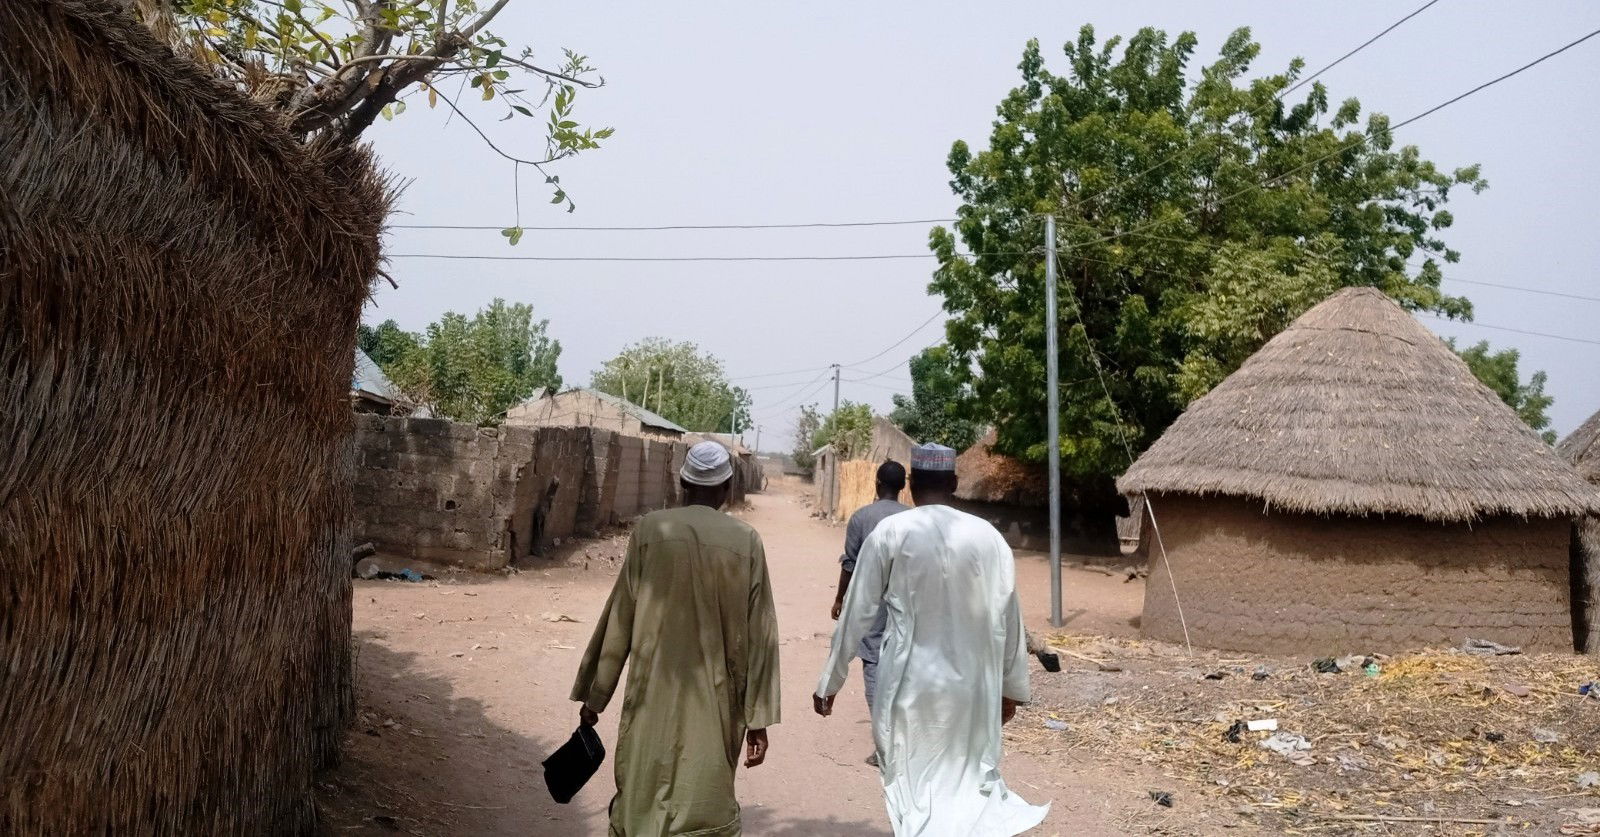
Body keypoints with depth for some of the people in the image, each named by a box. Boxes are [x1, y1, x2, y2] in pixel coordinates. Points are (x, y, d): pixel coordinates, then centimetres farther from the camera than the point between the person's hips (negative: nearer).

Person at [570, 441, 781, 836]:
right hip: (716, 706, 0)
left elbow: (618, 619, -1)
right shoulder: (746, 542, -3)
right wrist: (758, 719, 3)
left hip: (652, 700, 0)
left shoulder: (650, 530, -4)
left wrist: (594, 695, 8)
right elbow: (759, 636, -2)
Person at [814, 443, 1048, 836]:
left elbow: (857, 613, -3)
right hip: (974, 685, 3)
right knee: (971, 781, 15)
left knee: (912, 790, 10)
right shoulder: (988, 536, 0)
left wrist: (830, 680, 7)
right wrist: (1012, 687, 17)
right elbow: (1008, 619, 6)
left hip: (911, 684, -2)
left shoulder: (890, 532, -6)